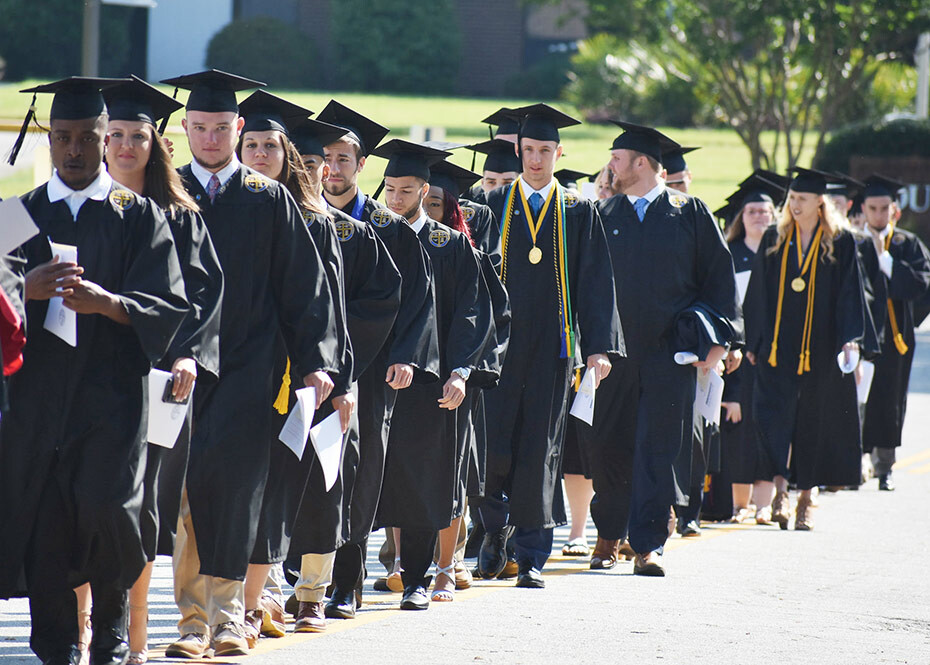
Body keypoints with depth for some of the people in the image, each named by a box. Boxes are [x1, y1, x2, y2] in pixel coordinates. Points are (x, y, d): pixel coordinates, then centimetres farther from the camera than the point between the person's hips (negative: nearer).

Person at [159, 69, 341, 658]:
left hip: (246, 366, -1)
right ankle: (195, 616, 3)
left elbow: (304, 284, 8)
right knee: (186, 485, -3)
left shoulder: (269, 200, 8)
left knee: (233, 481, -10)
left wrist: (316, 361, 2)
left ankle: (227, 611, -1)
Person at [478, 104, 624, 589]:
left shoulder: (578, 213, 7)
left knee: (539, 450, 1)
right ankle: (495, 530, 19)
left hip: (551, 346, 0)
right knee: (493, 446, -5)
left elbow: (595, 282, 4)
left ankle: (531, 555, 7)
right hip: (499, 344, 0)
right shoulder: (493, 207, 6)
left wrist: (599, 346, -5)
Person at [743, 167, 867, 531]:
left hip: (820, 348, -1)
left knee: (813, 422, 4)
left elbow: (850, 294, -1)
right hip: (777, 347, 1)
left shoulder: (840, 243, 2)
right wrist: (753, 342, 5)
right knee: (772, 414, -14)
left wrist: (850, 338, -12)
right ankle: (780, 490, -15)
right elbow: (757, 294, 9)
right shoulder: (774, 240, 8)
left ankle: (806, 499, 14)